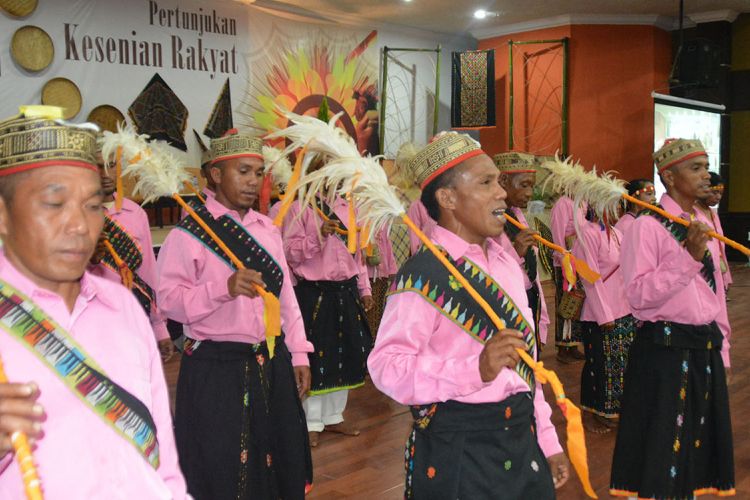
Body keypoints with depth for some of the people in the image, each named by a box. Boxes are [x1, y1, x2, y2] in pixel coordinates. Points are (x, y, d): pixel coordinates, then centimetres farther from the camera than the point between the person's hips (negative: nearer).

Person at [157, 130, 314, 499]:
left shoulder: (266, 229, 10)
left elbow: (285, 294, 12)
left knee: (278, 459, 15)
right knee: (223, 470, 6)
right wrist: (225, 287, -28)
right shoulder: (188, 233, -8)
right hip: (217, 370, -5)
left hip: (272, 364, 6)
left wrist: (299, 355, 9)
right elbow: (168, 299, -15)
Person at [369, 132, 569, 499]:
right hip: (458, 452, -7)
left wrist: (547, 440, 16)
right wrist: (477, 369, -34)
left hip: (522, 441, 8)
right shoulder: (425, 274, -17)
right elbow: (387, 365, -25)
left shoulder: (506, 263, 10)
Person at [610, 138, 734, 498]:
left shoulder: (703, 224, 11)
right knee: (662, 444, 2)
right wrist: (688, 256, -25)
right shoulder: (647, 226, -12)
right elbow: (639, 295, -20)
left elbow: (715, 292, 18)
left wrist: (719, 345, 16)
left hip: (705, 347, 7)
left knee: (698, 438, 16)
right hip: (666, 349, -7)